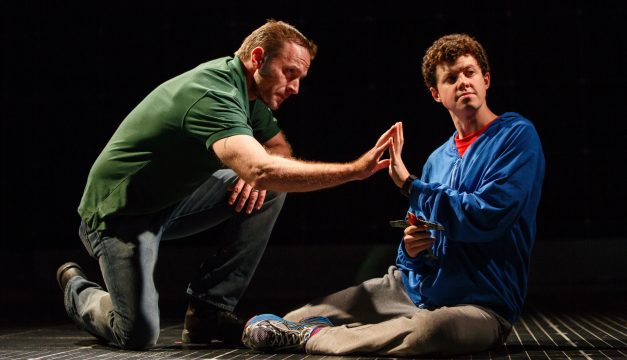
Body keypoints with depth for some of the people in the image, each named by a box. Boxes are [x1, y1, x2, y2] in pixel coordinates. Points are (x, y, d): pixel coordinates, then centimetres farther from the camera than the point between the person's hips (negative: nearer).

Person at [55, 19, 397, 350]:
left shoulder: (246, 91, 2)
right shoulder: (214, 95, -29)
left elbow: (279, 149, 13)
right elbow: (261, 171, -44)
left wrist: (255, 171, -12)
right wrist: (355, 170, -43)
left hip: (173, 198, 9)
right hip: (120, 211, -9)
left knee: (269, 190, -5)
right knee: (139, 334, -20)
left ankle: (208, 309, -1)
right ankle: (79, 290, 14)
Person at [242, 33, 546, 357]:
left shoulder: (517, 136, -6)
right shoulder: (438, 160, 13)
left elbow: (487, 216, -21)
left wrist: (410, 185, -13)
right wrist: (411, 249, -9)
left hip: (481, 304, -6)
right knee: (317, 309, -9)